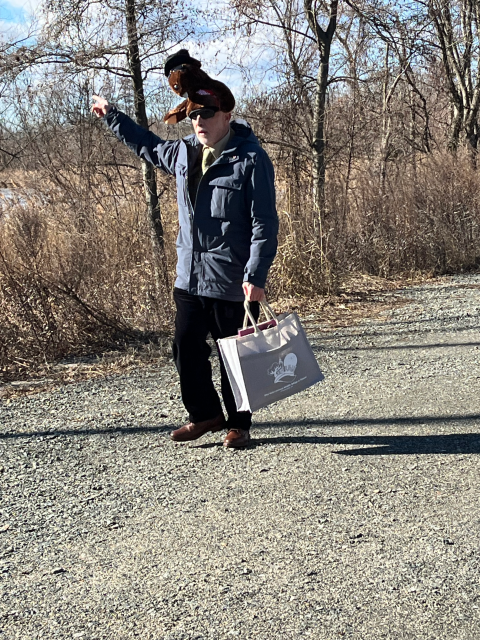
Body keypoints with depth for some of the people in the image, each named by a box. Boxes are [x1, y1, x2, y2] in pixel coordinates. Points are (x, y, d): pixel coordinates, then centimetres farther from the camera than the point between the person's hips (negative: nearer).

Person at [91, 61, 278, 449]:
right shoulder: (183, 152, 8)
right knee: (186, 349, 11)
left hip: (233, 282, -6)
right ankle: (206, 414, 30)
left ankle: (238, 424, 23)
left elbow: (264, 224, -15)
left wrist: (256, 276, -21)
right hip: (190, 278, 7)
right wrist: (113, 116, 36)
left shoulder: (251, 159, -12)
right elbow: (148, 146, 32)